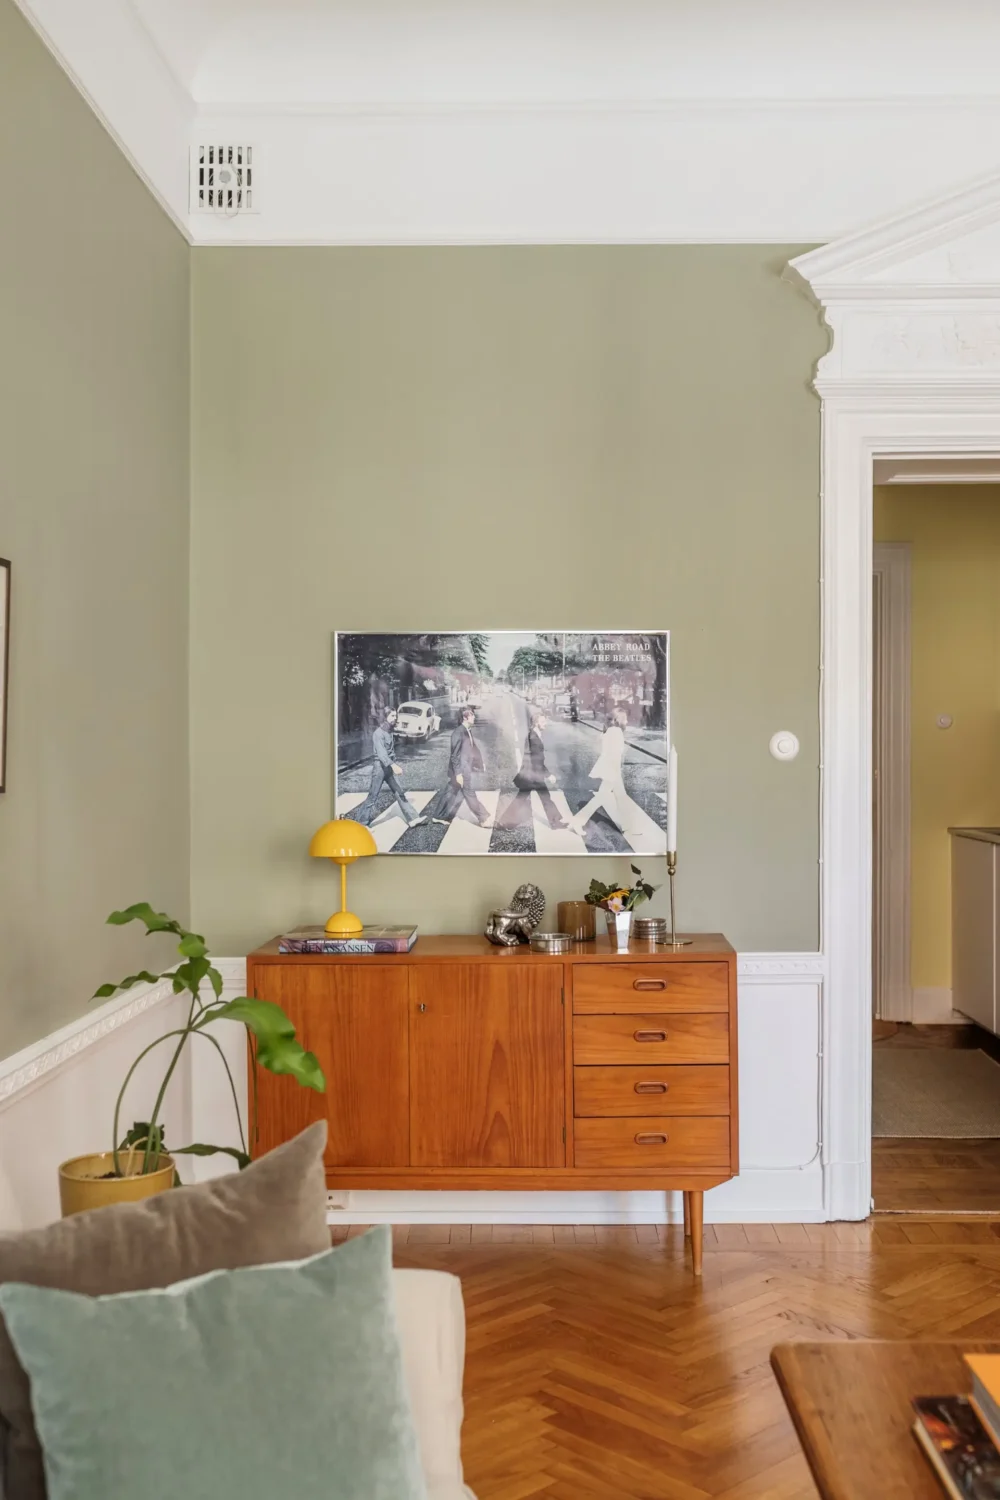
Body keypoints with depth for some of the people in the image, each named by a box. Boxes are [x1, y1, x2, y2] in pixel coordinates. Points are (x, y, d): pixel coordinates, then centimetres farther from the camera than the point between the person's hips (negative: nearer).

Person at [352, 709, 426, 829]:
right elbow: (381, 752, -30)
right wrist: (393, 765, -42)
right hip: (380, 767, -8)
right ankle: (358, 822, 9)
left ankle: (412, 819, 6)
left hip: (389, 767, 8)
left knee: (400, 793, 6)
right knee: (373, 797, -2)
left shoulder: (390, 732, 10)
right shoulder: (379, 733, -17)